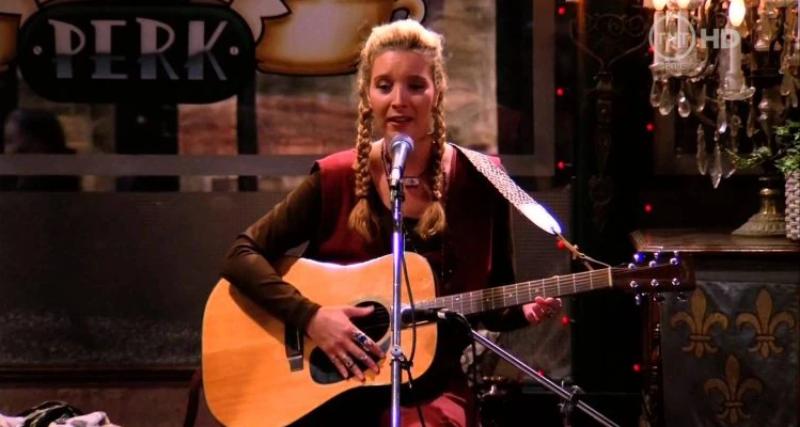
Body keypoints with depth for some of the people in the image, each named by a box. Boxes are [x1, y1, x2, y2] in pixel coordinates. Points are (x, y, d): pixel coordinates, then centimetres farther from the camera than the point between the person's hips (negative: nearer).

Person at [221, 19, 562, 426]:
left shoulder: (479, 183, -1)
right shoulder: (337, 179, -3)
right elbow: (242, 255, -4)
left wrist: (525, 310, -14)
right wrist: (310, 317, -16)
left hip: (431, 391, 1)